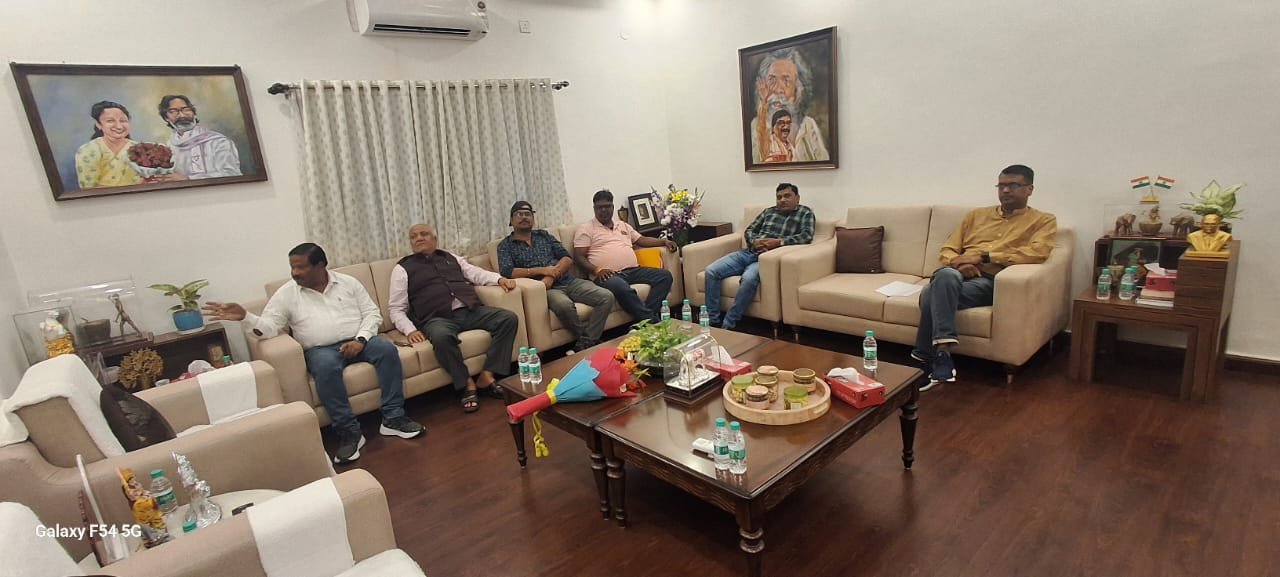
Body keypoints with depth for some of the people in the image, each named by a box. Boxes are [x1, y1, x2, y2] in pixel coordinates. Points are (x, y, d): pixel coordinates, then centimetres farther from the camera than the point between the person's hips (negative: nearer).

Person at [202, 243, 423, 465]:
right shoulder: (286, 293, 5)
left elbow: (372, 313, 5)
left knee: (387, 349, -28)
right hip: (321, 349, -1)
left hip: (357, 341, 2)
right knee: (325, 367, -37)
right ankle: (349, 432, -27)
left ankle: (393, 418, -22)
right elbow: (269, 327, -3)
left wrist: (360, 339, -11)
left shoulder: (348, 282, 7)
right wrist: (245, 316, -23)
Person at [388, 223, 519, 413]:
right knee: (441, 336, -39)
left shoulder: (451, 258, 26)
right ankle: (467, 384, -21)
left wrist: (499, 279, -5)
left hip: (472, 311, 4)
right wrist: (410, 330, -10)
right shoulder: (403, 268, 15)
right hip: (437, 318, -4)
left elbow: (476, 273, 17)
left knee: (509, 318, -19)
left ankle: (486, 377, -21)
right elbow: (395, 308, 9)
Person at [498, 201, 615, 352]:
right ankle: (592, 340, -14)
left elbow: (568, 258, 8)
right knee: (564, 305, -38)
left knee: (607, 297, -17)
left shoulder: (544, 235, 18)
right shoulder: (505, 245, 8)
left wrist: (551, 276, -12)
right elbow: (506, 272, -10)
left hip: (568, 281, 5)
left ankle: (585, 344, -17)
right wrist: (542, 270, -16)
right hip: (546, 288, -4)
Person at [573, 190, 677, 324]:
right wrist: (597, 270, -17)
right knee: (622, 287, -40)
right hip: (608, 275, -6)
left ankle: (646, 315, -26)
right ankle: (652, 321, -32)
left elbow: (642, 240, 27)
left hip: (633, 270, 6)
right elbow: (579, 256, 0)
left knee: (665, 275, -13)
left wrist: (664, 241, 11)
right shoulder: (586, 228, 8)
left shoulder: (623, 225, 26)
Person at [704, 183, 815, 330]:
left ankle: (727, 326, -27)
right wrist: (755, 241, -3)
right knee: (711, 271, -15)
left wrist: (779, 242, -17)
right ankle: (713, 321, -10)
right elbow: (748, 231, 21)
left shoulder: (805, 213, 10)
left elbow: (807, 236, -6)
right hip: (748, 252, 6)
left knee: (749, 278, -38)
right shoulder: (768, 211, 24)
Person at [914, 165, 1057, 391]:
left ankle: (926, 359, -25)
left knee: (931, 295, -34)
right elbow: (947, 250, 20)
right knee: (946, 275, -37)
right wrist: (959, 263, -5)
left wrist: (983, 256, -12)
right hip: (955, 275, 4)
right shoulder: (976, 215, 27)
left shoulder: (1043, 221, 16)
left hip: (991, 282, -3)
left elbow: (1036, 253, -5)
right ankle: (942, 353, -35)